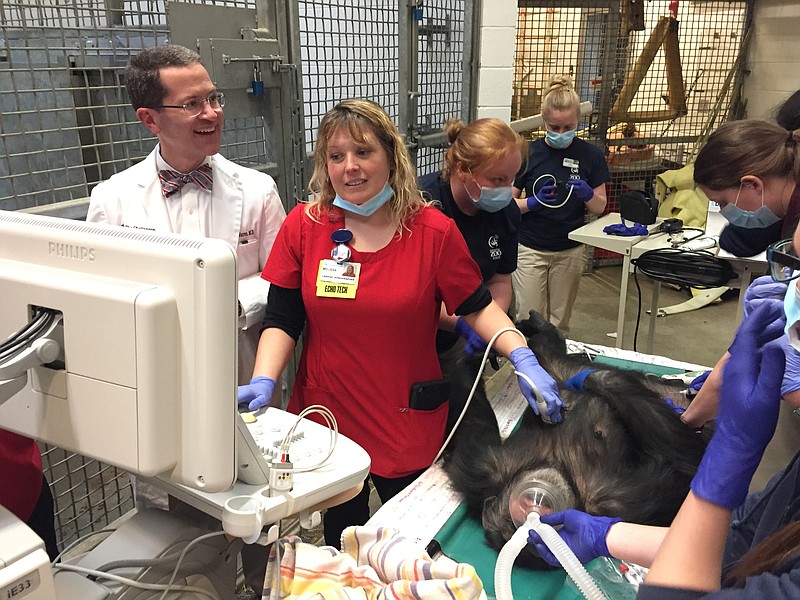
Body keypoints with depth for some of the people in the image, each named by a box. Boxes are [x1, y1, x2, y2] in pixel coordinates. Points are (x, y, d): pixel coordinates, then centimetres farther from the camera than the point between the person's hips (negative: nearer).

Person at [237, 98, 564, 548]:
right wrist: (264, 381, -17)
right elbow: (282, 319, -3)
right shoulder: (304, 225, -5)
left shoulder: (435, 231, -9)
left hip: (410, 424, -1)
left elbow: (477, 307, -3)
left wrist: (523, 360, -18)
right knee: (341, 536, 22)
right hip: (327, 415, 2)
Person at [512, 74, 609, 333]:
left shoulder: (590, 154, -1)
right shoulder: (529, 152, -5)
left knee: (559, 323, 10)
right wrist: (533, 202, -22)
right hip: (530, 250, -1)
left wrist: (588, 194, -17)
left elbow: (599, 207, 5)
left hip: (570, 251, 2)